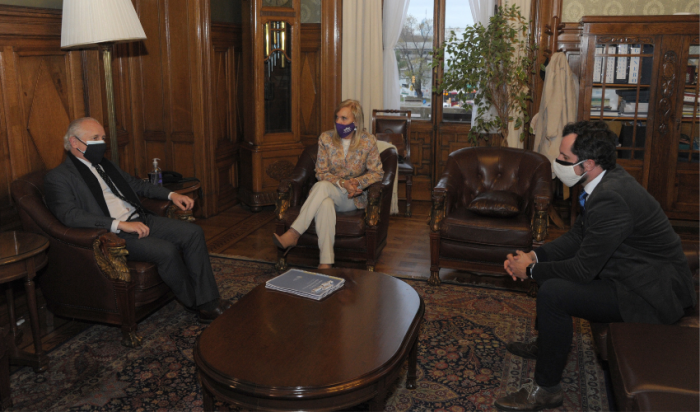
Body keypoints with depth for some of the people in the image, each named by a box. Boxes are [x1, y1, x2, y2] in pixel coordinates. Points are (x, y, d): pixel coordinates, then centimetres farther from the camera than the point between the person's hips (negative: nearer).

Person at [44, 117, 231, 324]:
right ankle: (194, 303, -5)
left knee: (193, 233, -10)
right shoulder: (58, 178, -4)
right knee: (166, 250, -29)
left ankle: (208, 302, -10)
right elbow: (71, 216, -19)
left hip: (140, 220, 8)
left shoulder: (104, 164, 21)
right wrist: (120, 224, -27)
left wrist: (171, 194, 16)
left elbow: (135, 184, 31)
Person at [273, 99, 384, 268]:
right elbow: (321, 172, 0)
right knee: (325, 204, -38)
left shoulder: (368, 142, -2)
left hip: (353, 199, -2)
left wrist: (357, 182, -17)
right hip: (329, 195, 2)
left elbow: (377, 172, 2)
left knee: (323, 187, -35)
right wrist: (342, 183, -18)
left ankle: (294, 233, -36)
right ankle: (326, 262, -43)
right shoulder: (326, 138, 1)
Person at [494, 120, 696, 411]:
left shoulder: (610, 198, -30)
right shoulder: (607, 181, 1)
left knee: (552, 293, -22)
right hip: (631, 272, 11)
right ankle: (545, 343, 35)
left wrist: (530, 270, -11)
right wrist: (534, 257, -3)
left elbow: (583, 269, -25)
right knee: (552, 267, 17)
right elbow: (577, 235, 10)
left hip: (652, 293, -11)